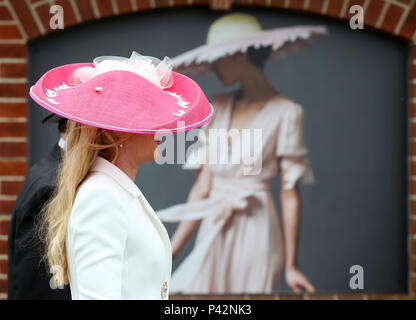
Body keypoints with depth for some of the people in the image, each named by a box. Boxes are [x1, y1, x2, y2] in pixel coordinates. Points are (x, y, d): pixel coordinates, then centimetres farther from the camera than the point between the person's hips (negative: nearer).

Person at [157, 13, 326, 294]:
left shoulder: (285, 113, -7)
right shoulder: (219, 108, 9)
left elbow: (290, 195, -6)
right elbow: (202, 188, 8)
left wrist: (291, 265, -5)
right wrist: (172, 250, 5)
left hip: (255, 232, -5)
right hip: (213, 235, 5)